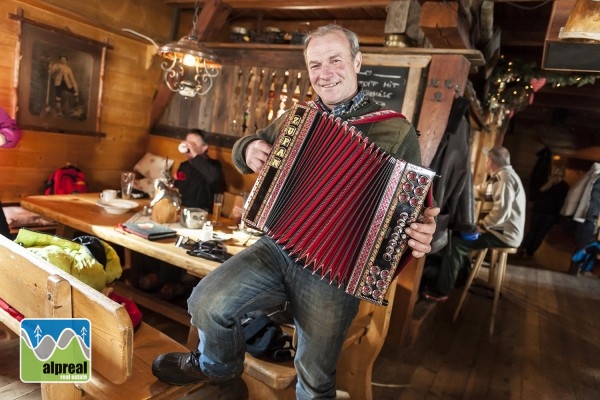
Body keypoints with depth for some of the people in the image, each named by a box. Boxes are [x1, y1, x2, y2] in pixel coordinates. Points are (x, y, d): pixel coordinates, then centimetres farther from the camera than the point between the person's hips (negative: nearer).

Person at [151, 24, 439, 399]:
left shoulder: (396, 131, -5)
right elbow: (247, 144, 22)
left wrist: (423, 235, -24)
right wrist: (248, 149, -3)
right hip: (276, 249, 4)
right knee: (207, 303, -12)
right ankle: (218, 366, 23)